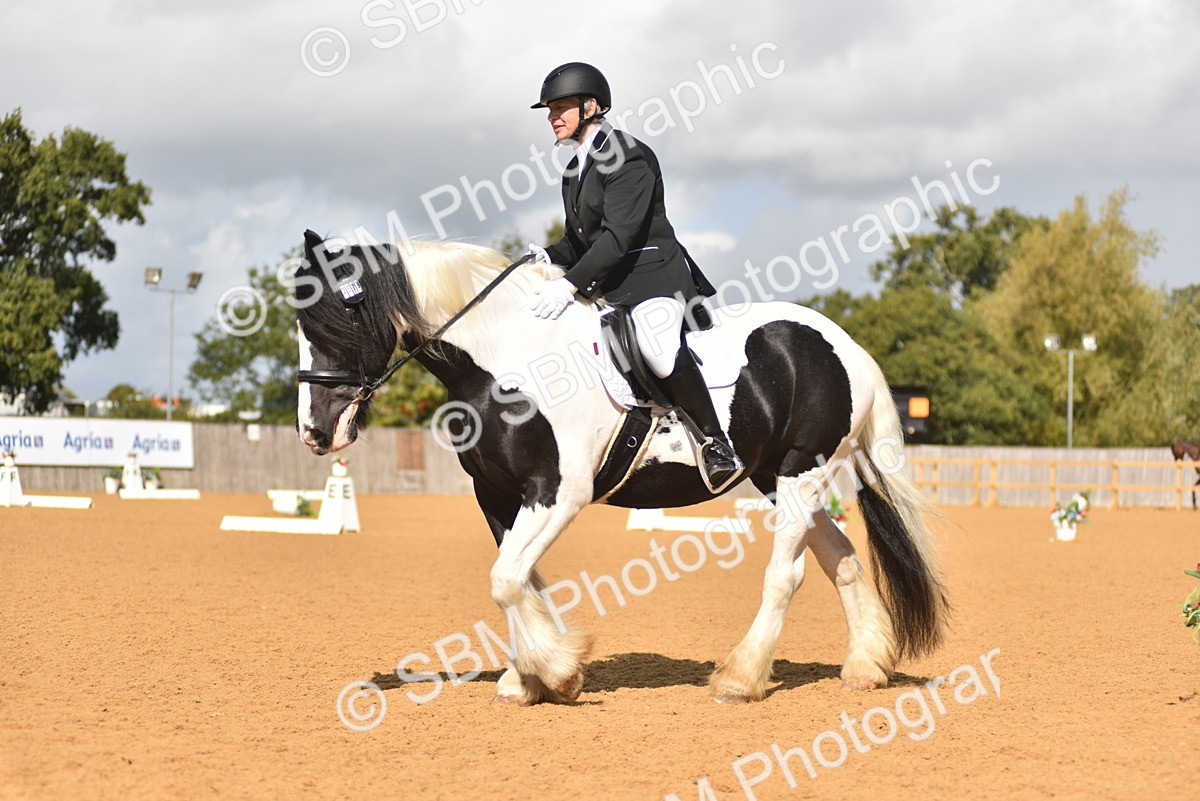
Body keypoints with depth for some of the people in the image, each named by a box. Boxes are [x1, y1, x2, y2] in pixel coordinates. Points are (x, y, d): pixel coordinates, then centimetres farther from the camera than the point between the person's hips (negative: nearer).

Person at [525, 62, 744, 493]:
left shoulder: (627, 157, -11)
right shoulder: (575, 171, 16)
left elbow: (620, 235, -20)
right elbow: (578, 241, 20)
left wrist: (570, 284, -27)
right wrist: (548, 257, -2)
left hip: (653, 275, -10)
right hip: (606, 287, 10)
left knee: (658, 348, -36)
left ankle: (717, 443, -25)